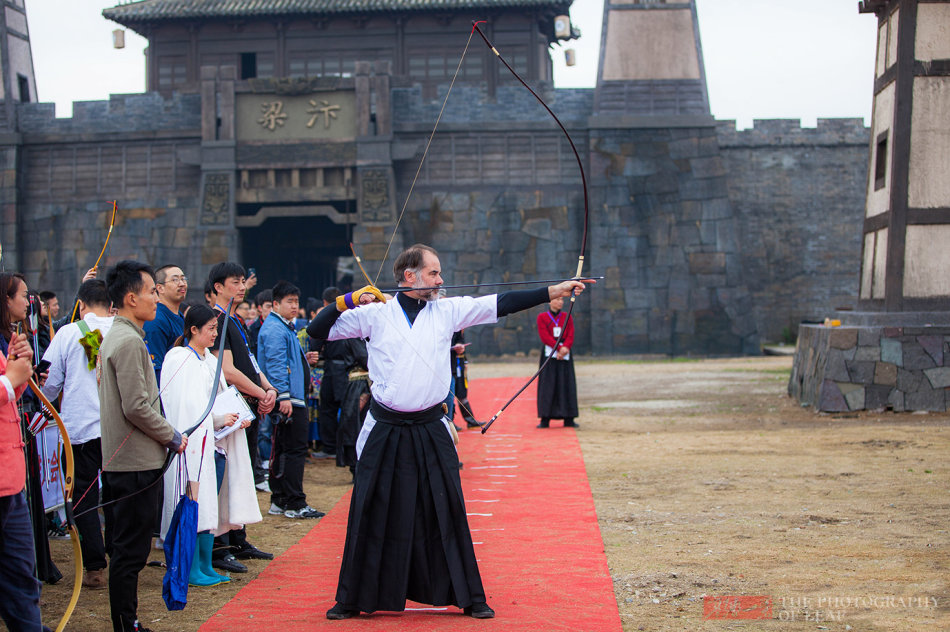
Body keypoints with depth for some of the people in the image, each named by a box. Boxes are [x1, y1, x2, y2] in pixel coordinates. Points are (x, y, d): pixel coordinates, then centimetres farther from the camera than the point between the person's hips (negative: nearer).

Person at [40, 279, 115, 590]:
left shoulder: (68, 333, -3)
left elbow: (50, 382, 2)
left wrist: (48, 407, 23)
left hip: (81, 427, -2)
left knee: (84, 497, 6)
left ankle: (95, 568, 3)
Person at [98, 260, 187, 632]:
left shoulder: (116, 337, 16)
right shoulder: (129, 341, -16)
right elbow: (137, 407, -21)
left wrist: (167, 437, 18)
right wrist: (172, 437, -9)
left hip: (118, 460, 10)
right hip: (136, 462, -10)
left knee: (124, 547, 14)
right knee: (130, 550, -4)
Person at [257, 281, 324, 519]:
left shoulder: (286, 327, 21)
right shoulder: (274, 329, -12)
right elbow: (276, 365, -20)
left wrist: (305, 359, 16)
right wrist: (284, 397, -24)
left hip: (294, 399, 11)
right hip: (289, 400, -11)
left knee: (283, 451, 13)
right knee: (295, 450, -9)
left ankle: (279, 501, 19)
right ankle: (295, 504, -6)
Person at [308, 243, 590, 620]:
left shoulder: (447, 311, 5)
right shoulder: (375, 314, 0)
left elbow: (502, 304, 1)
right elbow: (318, 331, 3)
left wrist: (556, 291, -4)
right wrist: (348, 301, -10)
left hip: (431, 432, 1)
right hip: (385, 433, -1)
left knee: (447, 513, 5)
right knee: (371, 515, 4)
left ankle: (470, 598, 16)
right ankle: (352, 600, 18)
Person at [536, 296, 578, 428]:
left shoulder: (567, 318, 13)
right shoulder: (542, 317, 4)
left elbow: (570, 336, 3)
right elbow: (545, 336, -7)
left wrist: (565, 348, -15)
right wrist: (559, 347, -17)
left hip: (565, 354, 3)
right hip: (549, 354, -3)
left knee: (567, 385, 0)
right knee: (547, 385, -5)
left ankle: (568, 419, 4)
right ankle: (545, 419, -2)